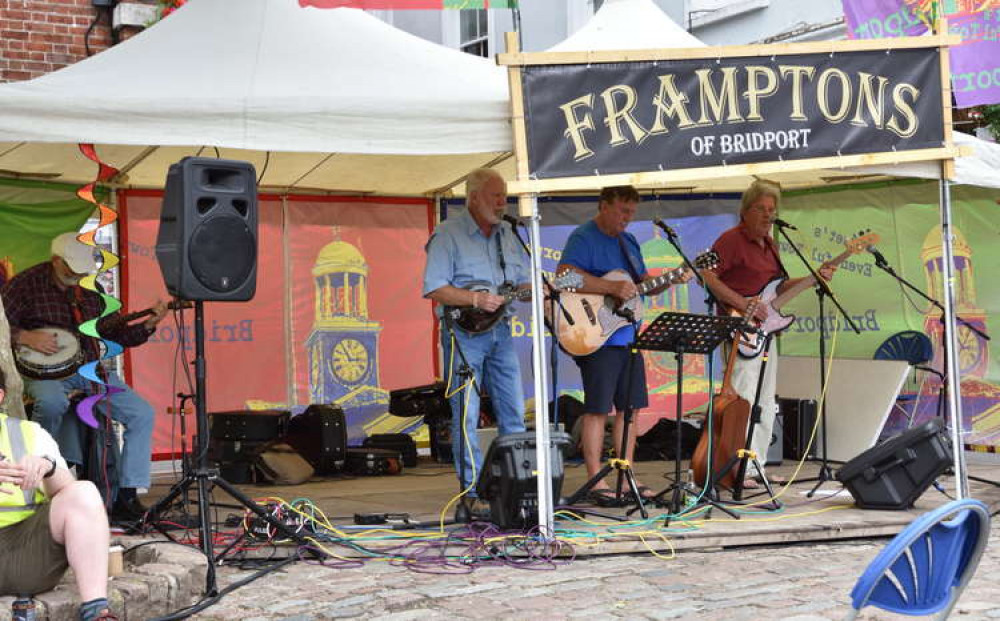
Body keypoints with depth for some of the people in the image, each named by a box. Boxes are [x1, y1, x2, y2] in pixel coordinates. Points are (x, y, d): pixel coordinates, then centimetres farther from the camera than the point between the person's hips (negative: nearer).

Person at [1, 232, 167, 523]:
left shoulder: (90, 290, 13)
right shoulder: (27, 284, -2)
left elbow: (115, 332, 16)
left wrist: (147, 325, -1)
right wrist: (27, 338, -22)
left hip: (89, 368, 5)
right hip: (46, 369, -5)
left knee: (142, 414, -12)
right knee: (52, 401, -41)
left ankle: (126, 497, -9)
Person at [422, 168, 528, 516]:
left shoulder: (507, 236, 16)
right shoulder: (448, 235, -5)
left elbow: (524, 283, 19)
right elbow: (434, 289, -12)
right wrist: (475, 299, -21)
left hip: (500, 331, 6)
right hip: (463, 333, -6)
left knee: (514, 413, 6)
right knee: (466, 415, -4)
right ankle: (473, 492, 1)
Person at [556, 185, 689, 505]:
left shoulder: (628, 241, 17)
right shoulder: (583, 238, -9)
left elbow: (643, 284, 23)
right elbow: (564, 275, -25)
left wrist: (670, 281, 3)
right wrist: (612, 288, -28)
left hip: (628, 336, 8)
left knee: (630, 406, 10)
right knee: (598, 409, -4)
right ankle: (597, 482, 1)